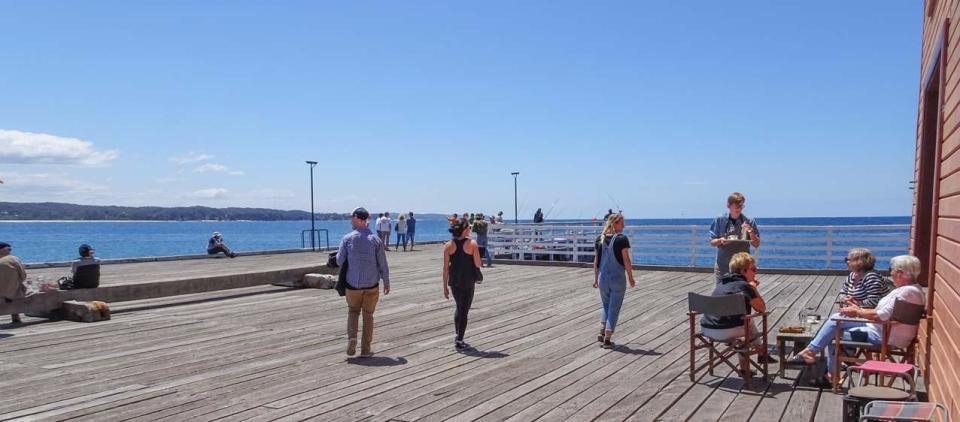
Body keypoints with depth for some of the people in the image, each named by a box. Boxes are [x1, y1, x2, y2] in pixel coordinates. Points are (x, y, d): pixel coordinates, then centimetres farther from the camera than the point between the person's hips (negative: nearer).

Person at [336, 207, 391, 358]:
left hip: (353, 284, 0)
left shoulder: (347, 238, -8)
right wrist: (386, 283, 8)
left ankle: (351, 338, -2)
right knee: (368, 315, 13)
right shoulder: (375, 240, -5)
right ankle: (365, 349, 14)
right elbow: (383, 265, -3)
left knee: (353, 311, 20)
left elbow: (339, 261, -3)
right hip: (372, 285, 0)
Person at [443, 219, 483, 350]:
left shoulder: (448, 245, -3)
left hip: (454, 281, 3)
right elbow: (478, 264, -10)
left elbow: (446, 268, -3)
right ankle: (459, 341, 6)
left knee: (459, 307, 23)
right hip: (468, 281, -3)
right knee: (464, 310, 6)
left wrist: (445, 287, 3)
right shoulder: (472, 244, -11)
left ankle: (458, 336, 25)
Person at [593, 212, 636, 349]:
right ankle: (607, 339, 4)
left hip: (603, 279, 4)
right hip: (618, 279, -4)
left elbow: (596, 260, 8)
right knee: (614, 308, 5)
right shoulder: (622, 239, -12)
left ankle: (602, 332, 13)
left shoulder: (600, 239, 3)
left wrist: (595, 278, 16)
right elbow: (626, 260, -12)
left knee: (606, 305, 23)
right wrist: (630, 277, -1)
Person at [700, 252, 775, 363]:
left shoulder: (721, 282, 14)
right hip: (725, 332, -7)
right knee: (750, 321, 22)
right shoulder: (744, 286, -9)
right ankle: (762, 353, 44)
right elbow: (762, 309, 0)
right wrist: (754, 289, 7)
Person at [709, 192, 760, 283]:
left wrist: (751, 233, -15)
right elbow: (712, 242, 4)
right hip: (723, 266, 0)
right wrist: (720, 241, -17)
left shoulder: (749, 222, 0)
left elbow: (756, 245, 4)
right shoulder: (720, 220, -1)